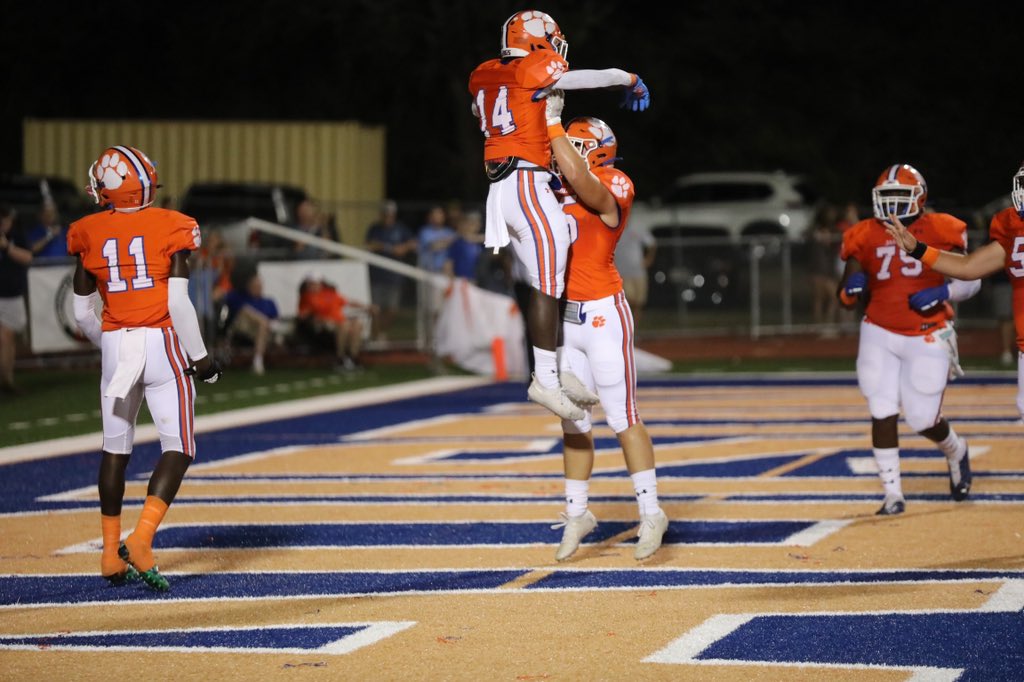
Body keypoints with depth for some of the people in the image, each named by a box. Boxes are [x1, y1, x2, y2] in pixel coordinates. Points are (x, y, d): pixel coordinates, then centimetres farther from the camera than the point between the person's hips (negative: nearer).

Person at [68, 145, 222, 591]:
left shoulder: (91, 235, 3)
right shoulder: (171, 228, -7)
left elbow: (84, 313, 8)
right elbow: (179, 303, -13)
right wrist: (200, 358, -4)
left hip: (115, 345, 3)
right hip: (162, 343, -3)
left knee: (116, 448, 15)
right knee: (178, 448, 1)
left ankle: (111, 553, 17)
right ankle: (141, 539, -16)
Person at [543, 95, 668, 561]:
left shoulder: (611, 191, -11)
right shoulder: (564, 191, 12)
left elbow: (577, 175, -29)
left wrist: (552, 121, -21)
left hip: (603, 314, -8)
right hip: (567, 316, 8)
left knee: (622, 417, -6)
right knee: (574, 421, 12)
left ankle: (651, 513, 0)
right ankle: (577, 514, 20)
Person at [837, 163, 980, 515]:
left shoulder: (939, 230, -6)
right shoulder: (866, 236, 0)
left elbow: (972, 280, 1)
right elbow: (846, 297, 3)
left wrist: (942, 293, -17)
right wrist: (851, 286, -21)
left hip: (927, 338, -2)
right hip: (880, 335, 2)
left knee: (923, 419, -1)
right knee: (882, 413, -6)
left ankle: (956, 453, 33)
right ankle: (893, 493, 2)